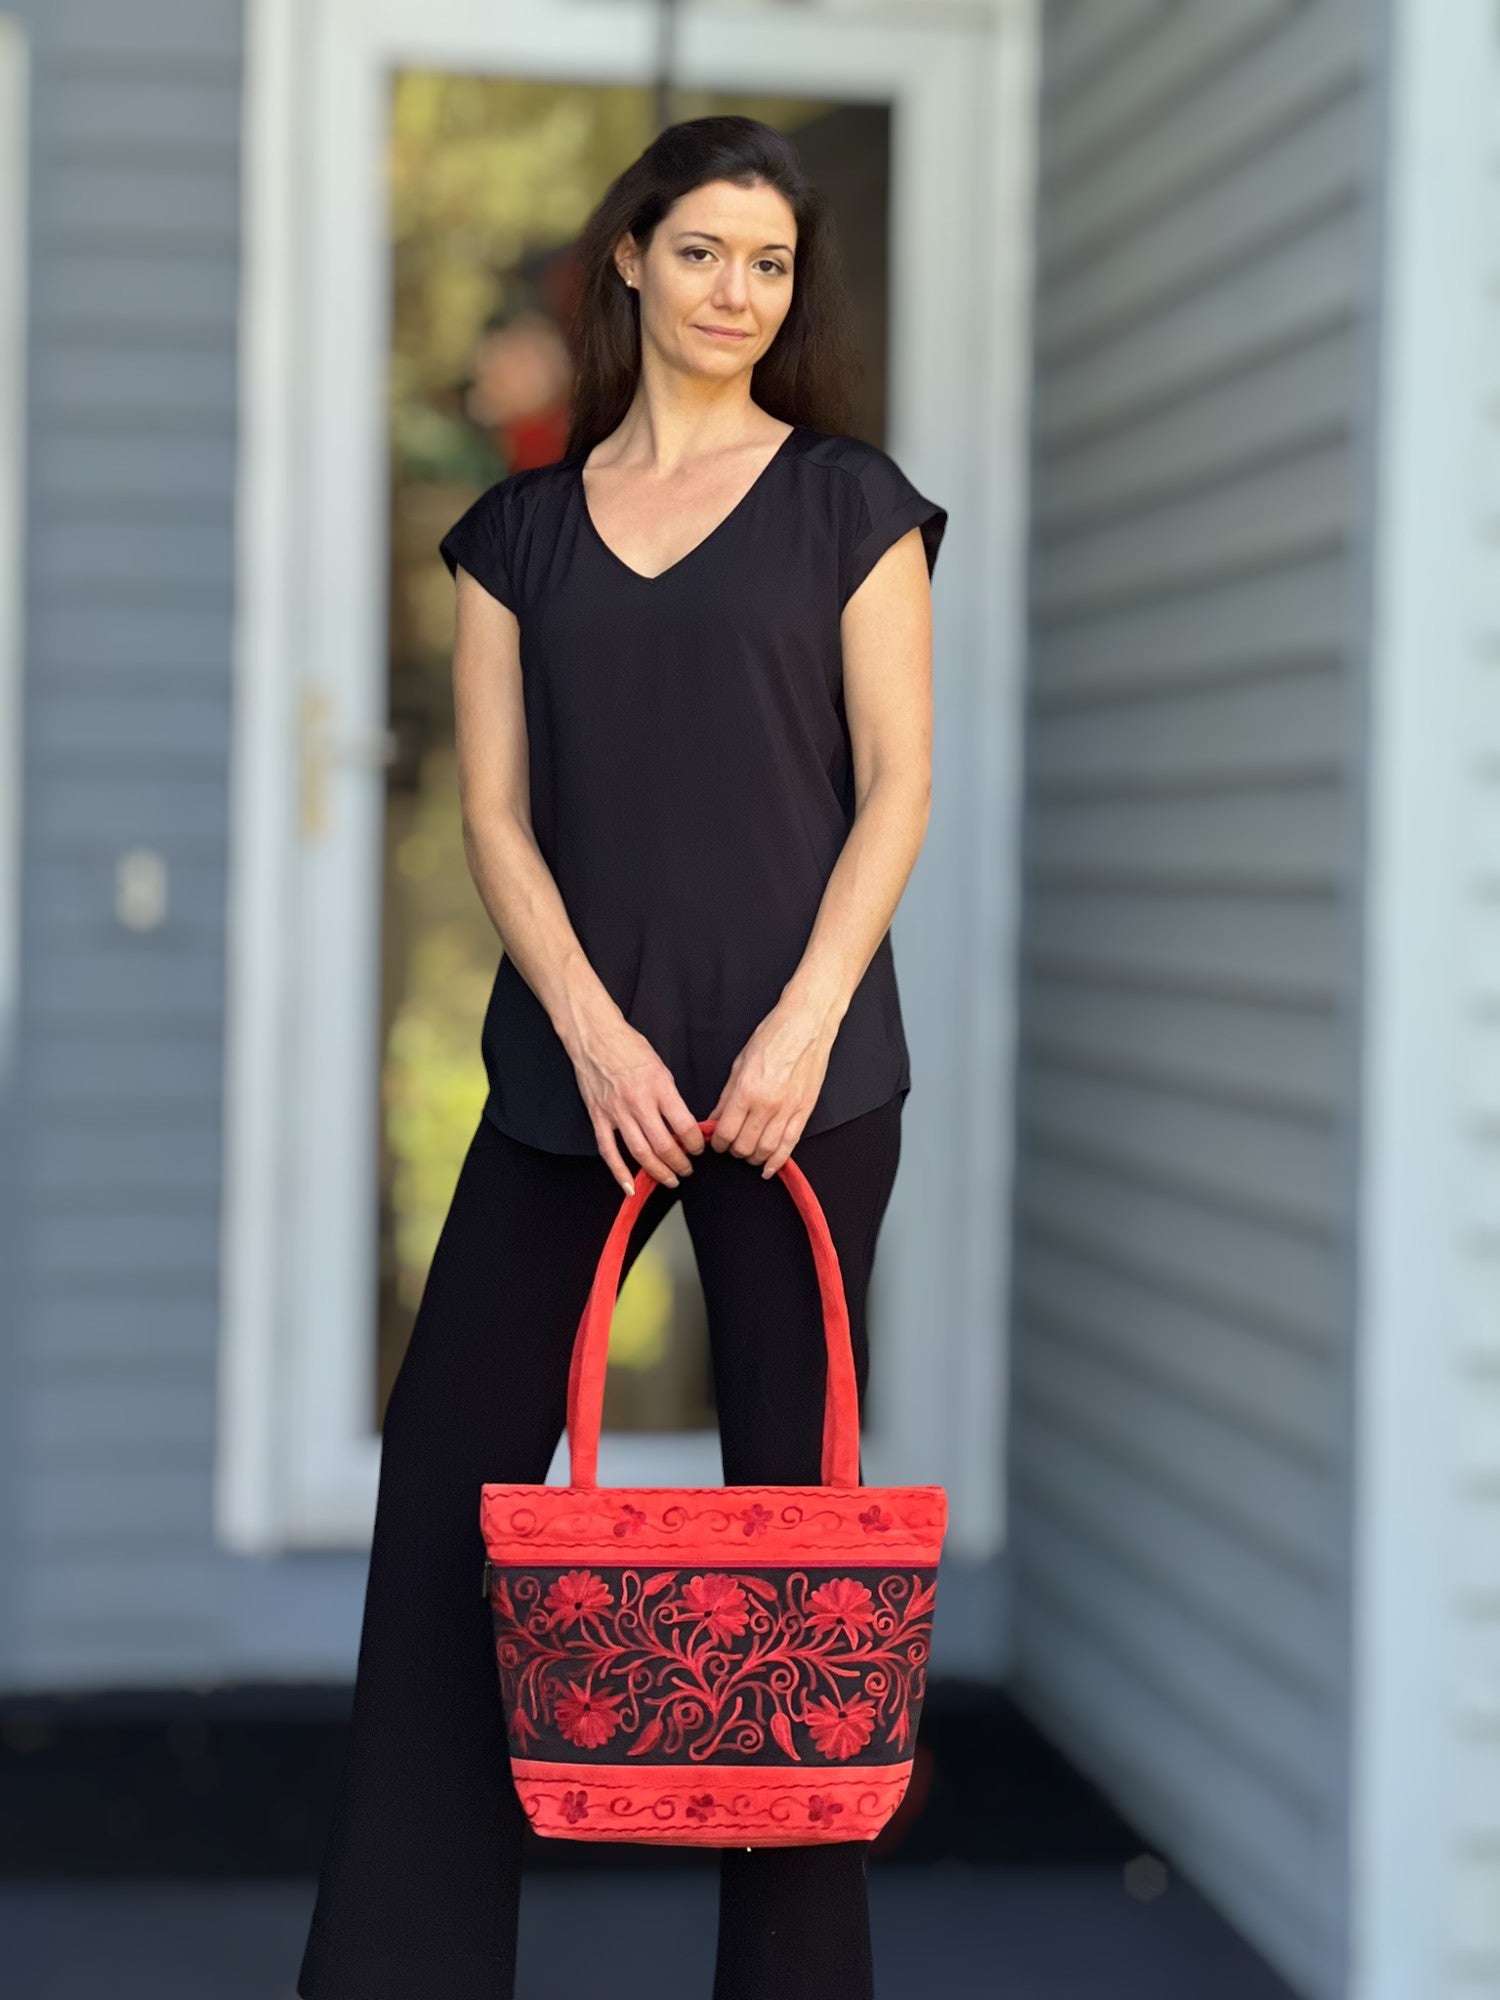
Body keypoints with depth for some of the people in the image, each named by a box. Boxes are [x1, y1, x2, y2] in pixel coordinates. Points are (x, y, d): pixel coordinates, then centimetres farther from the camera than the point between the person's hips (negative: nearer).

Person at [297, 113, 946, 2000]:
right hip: (572, 1068, 3)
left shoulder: (847, 500, 5)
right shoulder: (521, 528, 11)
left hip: (802, 1069, -2)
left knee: (794, 1483, 2)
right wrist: (594, 1033, -9)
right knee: (451, 1468, -1)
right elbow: (497, 812, 5)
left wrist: (802, 1028, -12)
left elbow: (895, 788, 0)